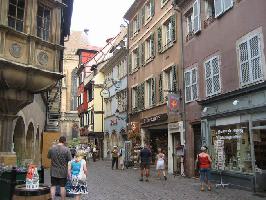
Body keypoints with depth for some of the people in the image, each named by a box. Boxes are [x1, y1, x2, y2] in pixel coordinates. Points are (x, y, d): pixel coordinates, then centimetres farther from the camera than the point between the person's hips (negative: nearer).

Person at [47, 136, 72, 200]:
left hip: (54, 171, 2)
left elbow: (48, 157, 9)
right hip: (63, 172, -2)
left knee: (53, 186, 12)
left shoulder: (52, 148, -5)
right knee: (62, 187, 7)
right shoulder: (66, 149, -14)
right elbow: (69, 160, -12)